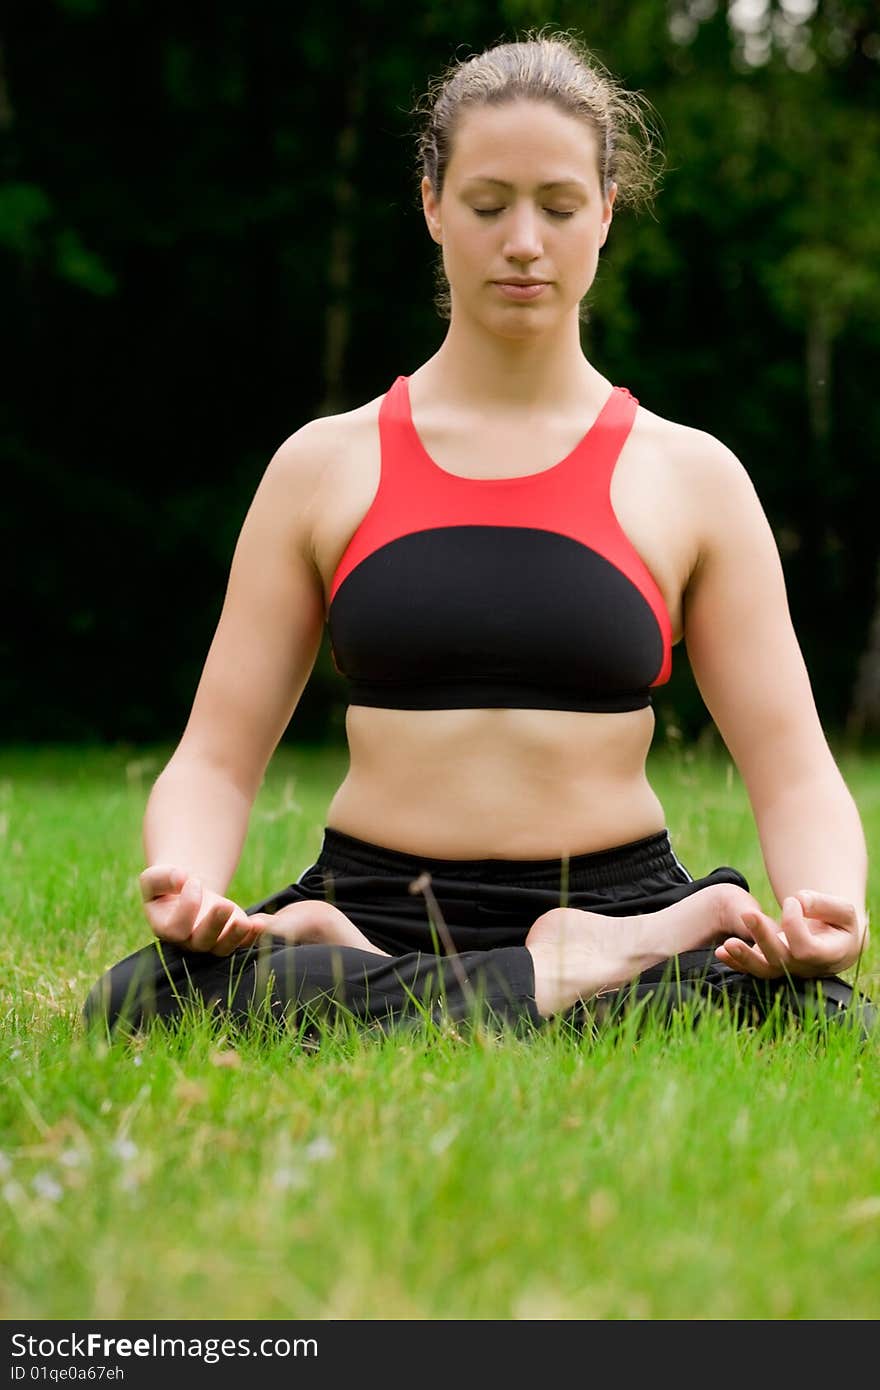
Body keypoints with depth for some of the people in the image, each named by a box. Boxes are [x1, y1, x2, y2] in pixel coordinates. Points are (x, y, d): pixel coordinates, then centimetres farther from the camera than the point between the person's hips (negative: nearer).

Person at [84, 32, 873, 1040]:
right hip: (369, 909, 1)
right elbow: (215, 757, 6)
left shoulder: (690, 477, 9)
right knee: (139, 997, -32)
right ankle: (563, 989, -21)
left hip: (617, 906, -1)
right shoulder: (325, 466, 10)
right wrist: (184, 881, -17)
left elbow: (794, 771, 3)